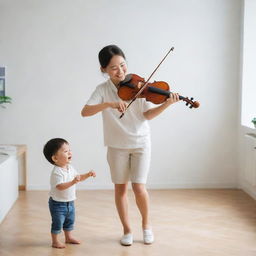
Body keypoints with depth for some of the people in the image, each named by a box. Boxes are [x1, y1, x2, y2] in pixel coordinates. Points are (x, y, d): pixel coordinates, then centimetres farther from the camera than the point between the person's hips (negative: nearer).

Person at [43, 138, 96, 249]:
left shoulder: (70, 168, 1)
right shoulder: (57, 172, -26)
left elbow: (78, 177, 16)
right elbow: (60, 186, -36)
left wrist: (88, 175, 1)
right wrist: (73, 182, -46)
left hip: (69, 202, 8)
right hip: (58, 203, -8)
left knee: (69, 221, 20)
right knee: (57, 223, 3)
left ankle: (68, 237, 38)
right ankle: (55, 241, 19)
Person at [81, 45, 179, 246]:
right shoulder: (103, 90, -6)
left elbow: (147, 114, -12)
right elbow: (85, 112, -20)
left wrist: (166, 104, -29)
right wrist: (109, 104, -34)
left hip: (140, 143, -1)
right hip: (117, 146, 1)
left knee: (139, 187, -6)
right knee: (120, 188, 7)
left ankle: (146, 224, 21)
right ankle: (127, 230, 24)